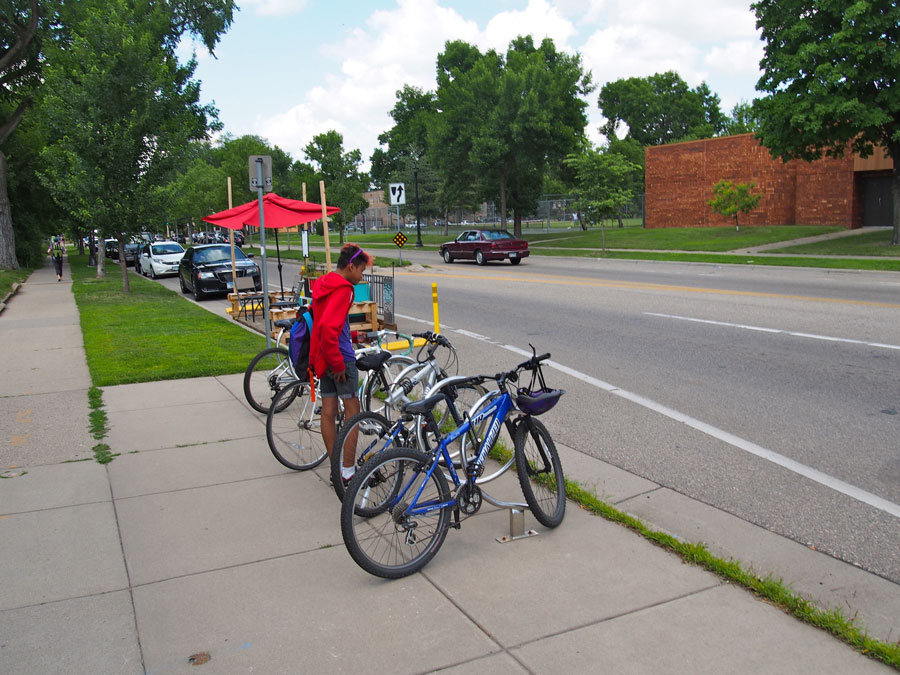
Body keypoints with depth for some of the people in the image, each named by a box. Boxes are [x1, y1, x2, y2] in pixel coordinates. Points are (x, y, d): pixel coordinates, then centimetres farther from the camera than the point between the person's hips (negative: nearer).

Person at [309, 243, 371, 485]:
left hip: (323, 357, 9)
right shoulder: (342, 289, -17)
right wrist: (338, 364, -22)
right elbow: (327, 327, -28)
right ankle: (349, 470, 7)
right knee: (352, 409, 2)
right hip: (340, 357, -9)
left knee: (328, 411, 10)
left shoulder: (323, 284, 13)